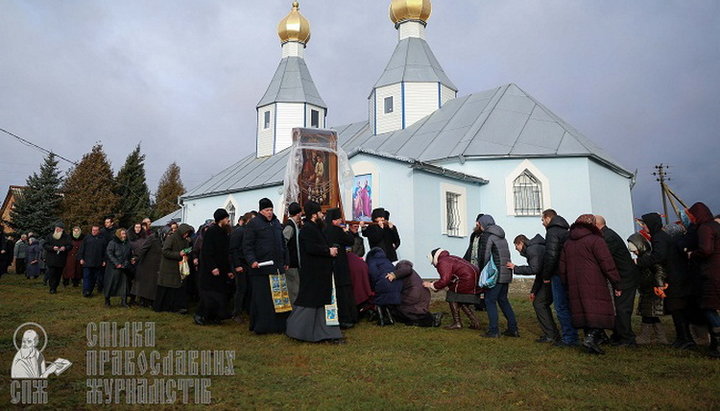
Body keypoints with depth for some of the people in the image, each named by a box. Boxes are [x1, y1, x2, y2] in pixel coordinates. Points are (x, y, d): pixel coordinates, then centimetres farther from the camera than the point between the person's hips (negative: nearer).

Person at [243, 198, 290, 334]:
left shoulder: (277, 223, 17)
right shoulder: (253, 224, -3)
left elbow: (283, 243, 22)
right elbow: (247, 245, -7)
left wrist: (286, 261, 18)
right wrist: (252, 260, -19)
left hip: (277, 267, 6)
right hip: (261, 267, -6)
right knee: (261, 298, -2)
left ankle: (278, 325, 18)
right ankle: (260, 326, 8)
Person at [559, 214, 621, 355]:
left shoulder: (567, 243, 15)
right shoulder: (596, 240, -5)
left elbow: (562, 268, 16)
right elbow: (607, 264, -10)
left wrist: (569, 286, 22)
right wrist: (617, 285, -4)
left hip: (575, 288, 6)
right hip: (595, 286, -6)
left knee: (584, 313, 11)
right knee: (600, 312, -3)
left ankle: (591, 342, 14)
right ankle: (591, 337, -18)